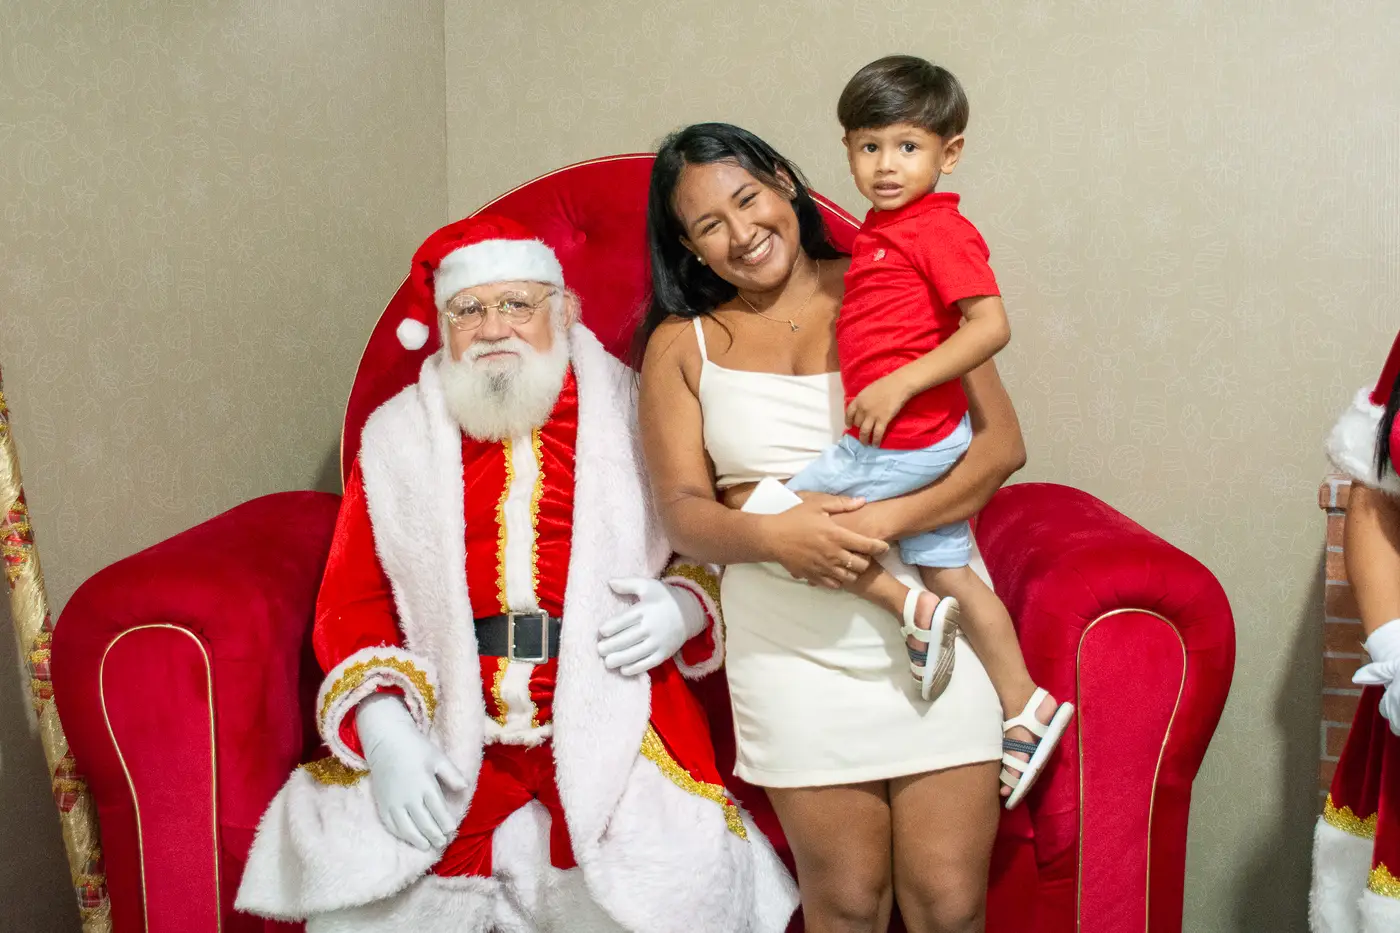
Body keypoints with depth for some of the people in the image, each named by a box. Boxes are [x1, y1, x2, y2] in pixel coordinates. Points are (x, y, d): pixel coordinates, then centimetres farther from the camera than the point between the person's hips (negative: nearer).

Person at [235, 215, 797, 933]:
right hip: (447, 728, 2)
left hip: (611, 719, -1)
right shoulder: (397, 436, 12)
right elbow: (350, 600, 8)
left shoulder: (637, 416, 7)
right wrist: (384, 731, -8)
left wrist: (684, 609, -10)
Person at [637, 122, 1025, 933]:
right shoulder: (682, 344, 7)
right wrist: (773, 536, -20)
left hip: (930, 622, 0)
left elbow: (1002, 442, -1)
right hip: (792, 647, 1)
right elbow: (683, 511, 1)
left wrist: (884, 521, -16)